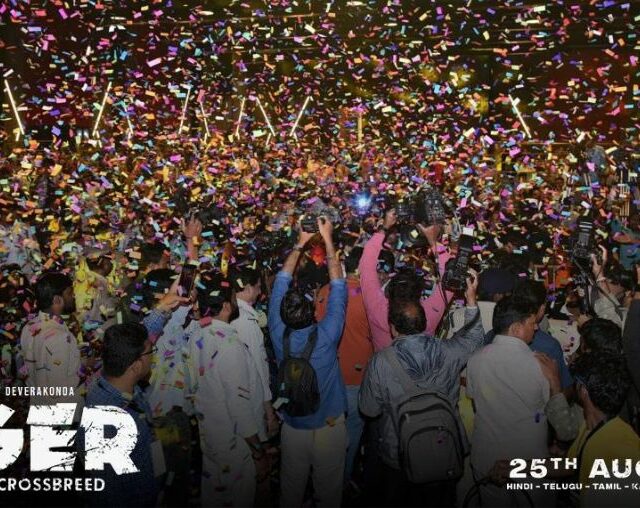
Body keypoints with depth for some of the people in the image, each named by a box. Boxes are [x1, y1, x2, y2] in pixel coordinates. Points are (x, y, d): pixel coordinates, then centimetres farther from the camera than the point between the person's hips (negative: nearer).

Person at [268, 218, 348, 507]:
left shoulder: (278, 335, -20)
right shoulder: (326, 337, -26)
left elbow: (281, 282, -9)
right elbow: (338, 285, -17)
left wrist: (300, 245, -2)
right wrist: (328, 239, -13)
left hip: (291, 427, 3)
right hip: (329, 426, -2)